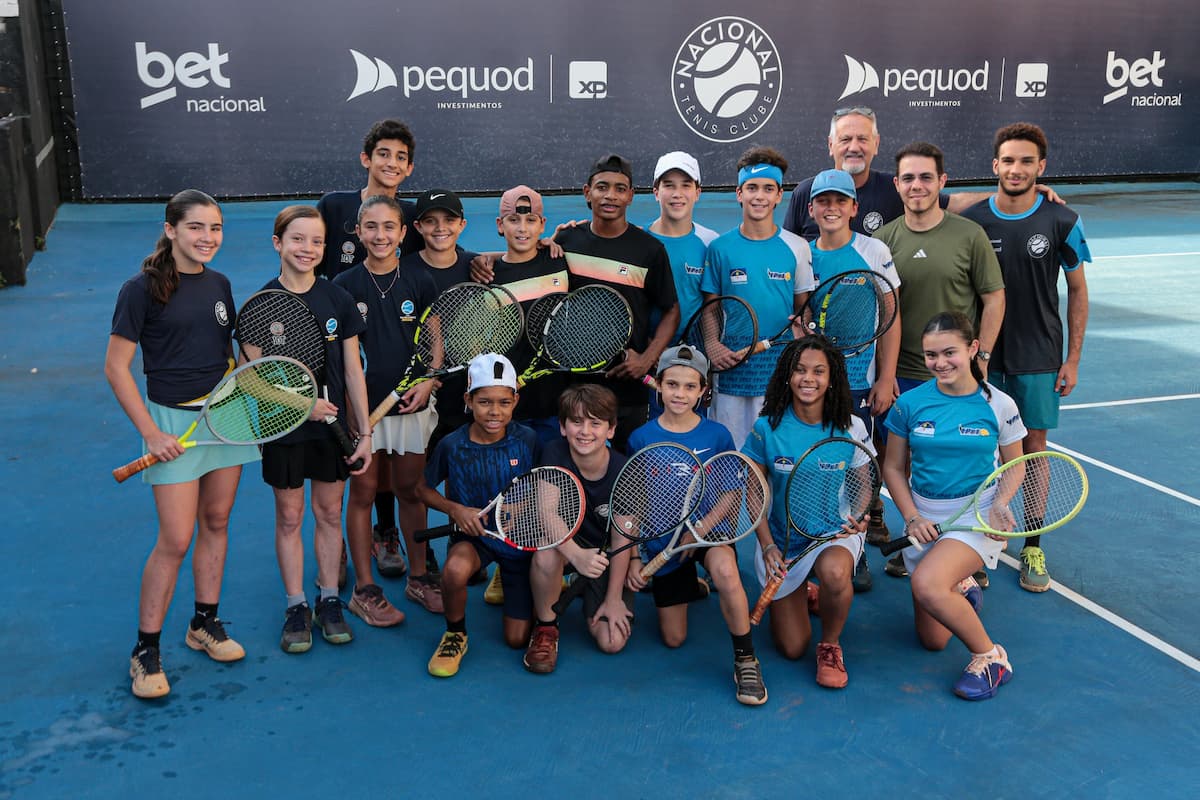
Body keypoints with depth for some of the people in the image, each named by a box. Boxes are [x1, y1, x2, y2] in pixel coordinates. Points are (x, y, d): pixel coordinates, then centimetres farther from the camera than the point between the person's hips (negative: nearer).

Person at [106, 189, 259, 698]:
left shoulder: (219, 284, 6)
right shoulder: (142, 289, -11)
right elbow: (116, 367, -10)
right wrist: (150, 433, -14)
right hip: (174, 420, -5)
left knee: (216, 522, 13)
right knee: (175, 541, -5)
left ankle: (205, 623, 28)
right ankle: (146, 649, 10)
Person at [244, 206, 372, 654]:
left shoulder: (338, 300, -2)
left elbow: (353, 370, 0)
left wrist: (364, 432, -2)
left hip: (333, 425, 2)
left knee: (330, 513, 12)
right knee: (289, 518, 8)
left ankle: (329, 601, 26)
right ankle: (296, 607, 22)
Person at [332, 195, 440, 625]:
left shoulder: (420, 282, 1)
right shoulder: (344, 286, -3)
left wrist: (427, 382, -10)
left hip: (411, 404, 2)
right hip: (362, 407, -1)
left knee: (410, 491, 11)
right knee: (363, 493, 6)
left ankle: (418, 577, 26)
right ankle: (364, 589, 16)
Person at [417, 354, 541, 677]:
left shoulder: (528, 440, -13)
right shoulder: (452, 445, -13)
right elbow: (424, 489, 2)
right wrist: (455, 509, -14)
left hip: (520, 536, 1)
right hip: (474, 534, -1)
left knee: (517, 639, 3)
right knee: (455, 569, -38)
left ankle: (506, 578, 35)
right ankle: (455, 634, -7)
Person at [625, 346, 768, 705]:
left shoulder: (717, 434, -6)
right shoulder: (641, 439, -5)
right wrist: (633, 556, -2)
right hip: (661, 541, 2)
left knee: (725, 570, -38)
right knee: (673, 640, 7)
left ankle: (745, 659, -19)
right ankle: (692, 588, 41)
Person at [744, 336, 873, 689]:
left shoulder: (851, 428, -9)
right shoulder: (767, 427, -10)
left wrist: (862, 517, -22)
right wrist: (767, 545, -13)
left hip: (836, 531, -1)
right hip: (783, 541, 1)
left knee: (834, 571, -40)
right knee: (791, 648, 1)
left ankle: (830, 645, -7)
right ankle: (800, 597, 37)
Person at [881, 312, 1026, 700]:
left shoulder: (999, 405, -7)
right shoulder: (910, 403, -4)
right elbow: (893, 468, 5)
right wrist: (912, 517, -10)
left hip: (977, 517, -3)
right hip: (924, 520, 3)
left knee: (926, 584, -33)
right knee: (932, 639, 7)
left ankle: (990, 656, -10)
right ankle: (962, 590, 41)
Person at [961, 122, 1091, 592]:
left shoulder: (1061, 222, -5)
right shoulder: (970, 221, -3)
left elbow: (1077, 291, 3)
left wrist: (1073, 359, 0)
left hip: (1039, 360, -1)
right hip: (983, 358, 1)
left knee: (1034, 448, 5)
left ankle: (1032, 547, 17)